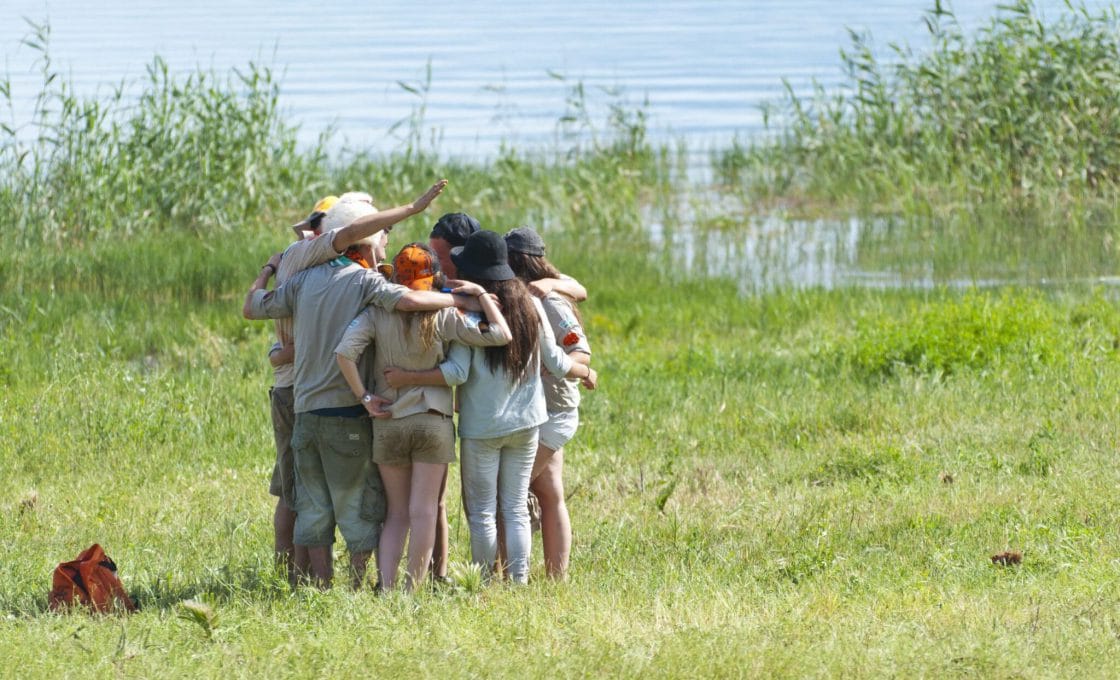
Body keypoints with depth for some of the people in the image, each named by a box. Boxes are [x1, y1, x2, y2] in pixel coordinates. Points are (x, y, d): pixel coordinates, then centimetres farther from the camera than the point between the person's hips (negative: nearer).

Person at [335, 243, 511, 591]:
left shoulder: (377, 313, -4)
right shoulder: (442, 317, -8)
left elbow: (344, 352, -18)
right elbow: (500, 334, -10)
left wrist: (364, 397, -9)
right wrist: (481, 294, 2)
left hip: (387, 423, 2)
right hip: (433, 422, -2)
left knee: (396, 513, 11)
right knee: (424, 511, 3)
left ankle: (385, 587, 1)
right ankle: (413, 589, 3)